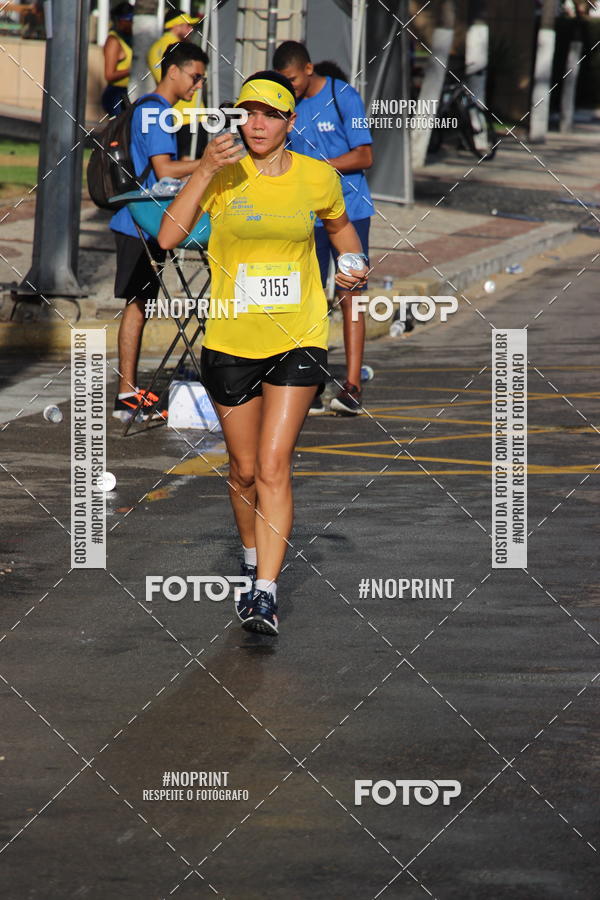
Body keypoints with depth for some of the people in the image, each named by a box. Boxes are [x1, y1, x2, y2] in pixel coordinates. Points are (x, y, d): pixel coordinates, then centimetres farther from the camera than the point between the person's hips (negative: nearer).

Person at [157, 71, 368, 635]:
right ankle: (253, 562, 39)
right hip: (231, 341, 1)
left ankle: (266, 594, -16)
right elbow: (168, 237, -16)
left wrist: (354, 265, 2)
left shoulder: (317, 177, -1)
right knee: (244, 470, 12)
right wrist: (205, 172, -22)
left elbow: (340, 227, 21)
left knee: (274, 465, -14)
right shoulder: (224, 174, -4)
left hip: (298, 340, -1)